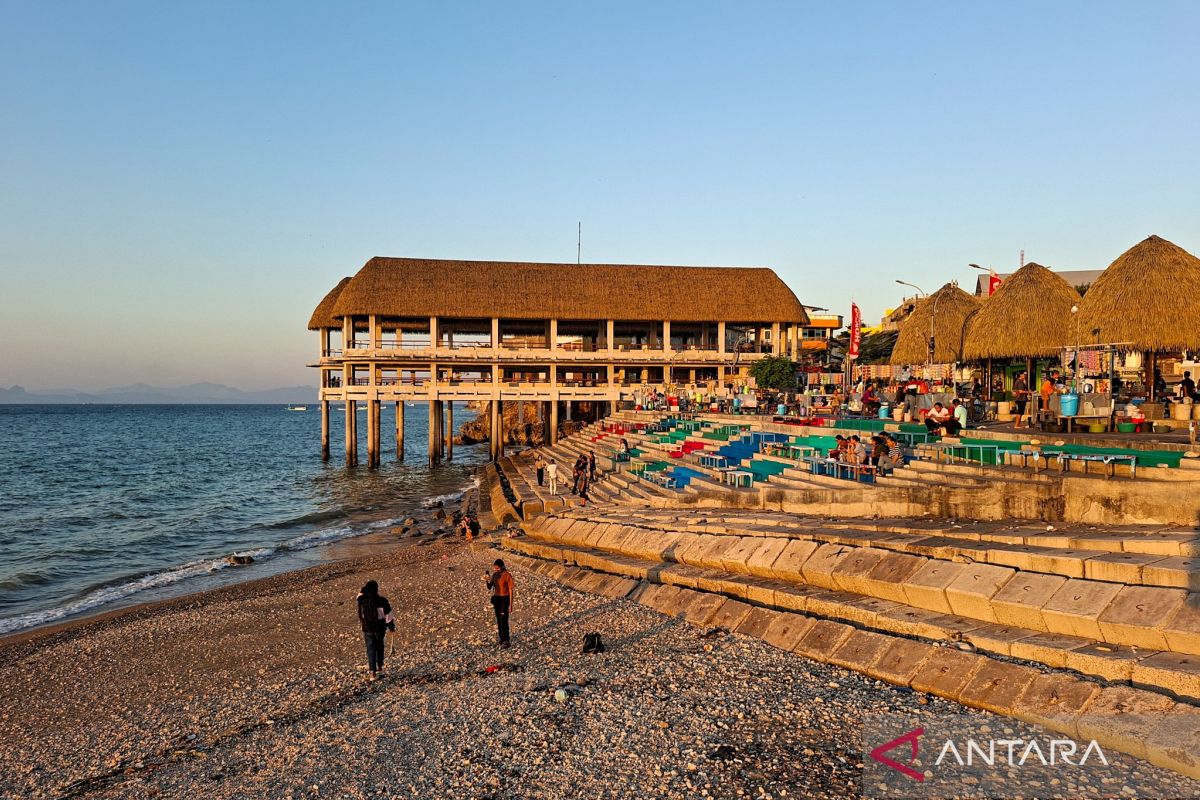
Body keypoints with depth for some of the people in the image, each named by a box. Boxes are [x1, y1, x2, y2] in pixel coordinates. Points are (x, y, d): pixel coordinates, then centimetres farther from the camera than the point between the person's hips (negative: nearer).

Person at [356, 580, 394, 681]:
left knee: (371, 649, 6)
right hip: (380, 628, -1)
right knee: (379, 646, 23)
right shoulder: (382, 601, -18)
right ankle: (379, 666, 33)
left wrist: (366, 589, 6)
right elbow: (388, 616, -10)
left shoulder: (362, 600, -13)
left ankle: (373, 672, 1)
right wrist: (392, 627, 2)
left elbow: (360, 594, 15)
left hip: (367, 628, 1)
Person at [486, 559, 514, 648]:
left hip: (505, 599, -6)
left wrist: (510, 604, -14)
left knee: (504, 620, -9)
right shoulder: (494, 574, 2)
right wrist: (487, 580, -14)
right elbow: (489, 588, 6)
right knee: (498, 619, 14)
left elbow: (510, 590, -13)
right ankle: (500, 637, 26)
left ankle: (505, 641, -7)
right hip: (496, 598, 6)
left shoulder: (507, 575, -16)